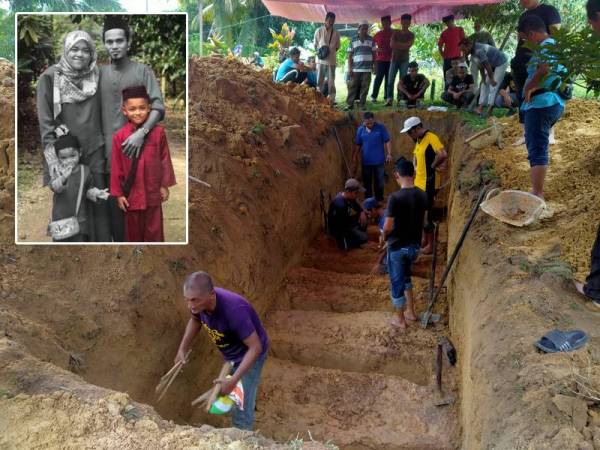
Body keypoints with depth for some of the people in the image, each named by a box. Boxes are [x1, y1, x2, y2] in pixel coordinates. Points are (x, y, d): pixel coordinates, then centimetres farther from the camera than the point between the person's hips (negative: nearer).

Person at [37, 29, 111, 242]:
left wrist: (106, 147, 12)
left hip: (94, 152, 3)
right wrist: (52, 159, -15)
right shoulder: (50, 78, -3)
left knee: (99, 204, 4)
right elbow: (45, 121, -7)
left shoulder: (95, 77, 7)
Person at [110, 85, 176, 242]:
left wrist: (165, 185, 2)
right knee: (133, 230, 14)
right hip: (131, 193, 0)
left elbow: (165, 159, 0)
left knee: (154, 230, 12)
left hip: (153, 191, 0)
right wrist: (118, 193, -2)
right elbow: (116, 166, -4)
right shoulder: (119, 136, -9)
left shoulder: (158, 132, -8)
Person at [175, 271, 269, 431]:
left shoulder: (234, 310, -42)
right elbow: (195, 320, 5)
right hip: (231, 354, 7)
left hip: (250, 355, -7)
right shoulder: (199, 302, -21)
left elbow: (256, 347, -34)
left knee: (241, 408, -3)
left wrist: (233, 380, -37)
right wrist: (182, 349, 0)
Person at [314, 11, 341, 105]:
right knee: (320, 80, 2)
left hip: (331, 60, 1)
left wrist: (332, 51, 1)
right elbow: (315, 44, 9)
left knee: (331, 81, 1)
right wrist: (318, 51, -4)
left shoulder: (336, 33, 5)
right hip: (320, 59, -1)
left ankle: (332, 99, 5)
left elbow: (337, 46, 14)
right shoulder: (319, 31, 2)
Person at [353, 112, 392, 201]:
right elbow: (358, 144, 8)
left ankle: (379, 200, 22)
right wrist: (355, 155, 4)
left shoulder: (381, 128, -7)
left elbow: (387, 141, -5)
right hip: (366, 161, 2)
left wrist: (389, 154, -12)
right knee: (367, 181, 10)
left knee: (379, 181, 8)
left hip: (378, 160, -2)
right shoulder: (360, 129, 1)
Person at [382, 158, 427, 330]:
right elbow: (421, 220, 8)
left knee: (397, 282, 11)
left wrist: (384, 237, 1)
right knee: (406, 277, 28)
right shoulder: (422, 195, -4)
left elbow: (388, 227, -21)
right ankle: (411, 311, 37)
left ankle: (400, 320, 25)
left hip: (397, 247, -6)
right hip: (414, 245, 6)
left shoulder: (395, 197, -24)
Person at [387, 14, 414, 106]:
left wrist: (397, 44, -8)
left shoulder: (411, 35, 6)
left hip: (404, 59, -1)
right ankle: (389, 99, -10)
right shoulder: (395, 32, 10)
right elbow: (391, 44, -2)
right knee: (390, 80, -8)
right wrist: (403, 46, -10)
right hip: (394, 58, 1)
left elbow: (408, 46, -9)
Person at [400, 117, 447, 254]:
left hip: (428, 185, -9)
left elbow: (443, 155, -30)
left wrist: (433, 166, -15)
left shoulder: (431, 138, -17)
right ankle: (424, 240, 31)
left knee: (426, 215, -1)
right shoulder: (418, 141, 10)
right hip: (419, 183, 9)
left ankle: (431, 245, 11)